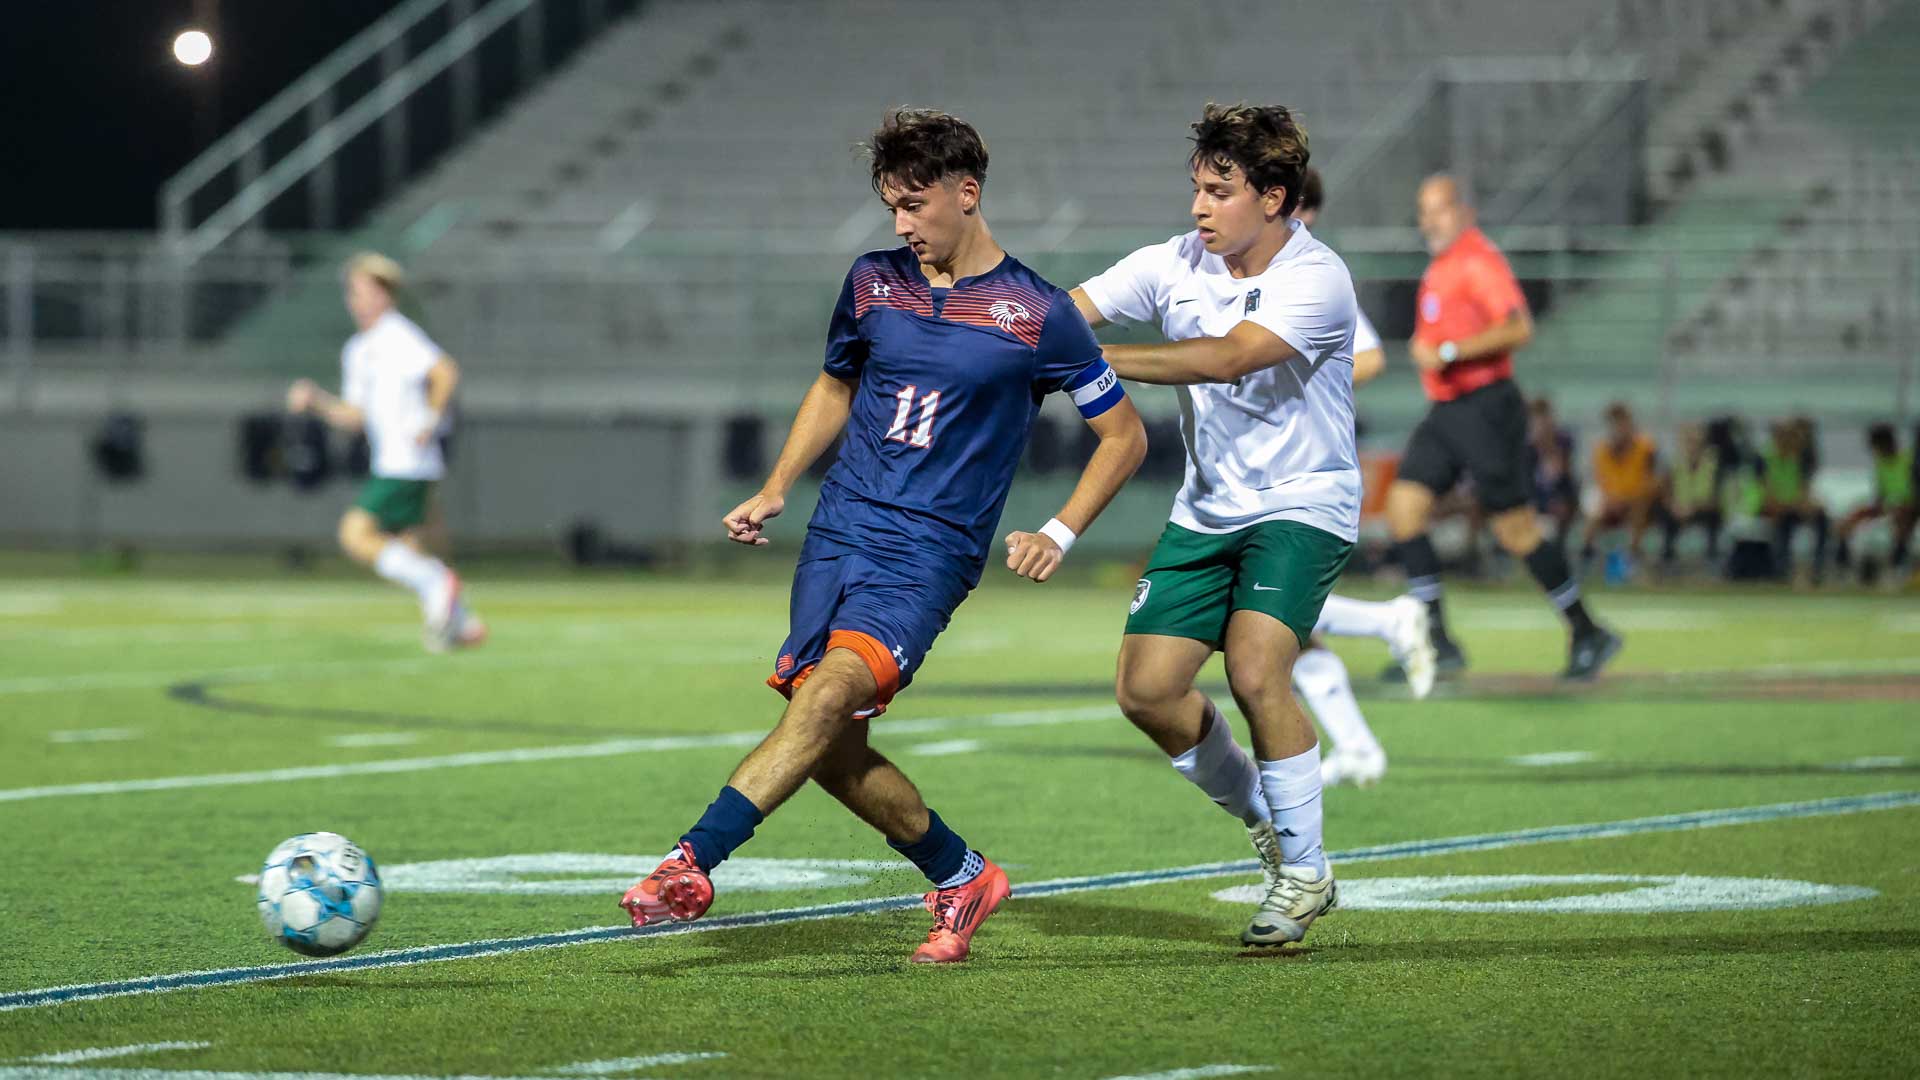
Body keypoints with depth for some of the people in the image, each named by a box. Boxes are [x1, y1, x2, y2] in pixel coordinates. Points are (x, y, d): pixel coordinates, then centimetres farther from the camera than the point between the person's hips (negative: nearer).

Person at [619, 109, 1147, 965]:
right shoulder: (873, 282, 9)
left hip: (932, 551, -5)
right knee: (833, 752, -3)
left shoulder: (1037, 315, -3)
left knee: (830, 692, -27)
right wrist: (773, 493, 18)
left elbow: (1124, 434, 7)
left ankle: (692, 864, -36)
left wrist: (1059, 535, -3)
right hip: (840, 533, 5)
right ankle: (961, 878, 19)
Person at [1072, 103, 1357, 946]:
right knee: (1145, 690, -3)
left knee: (1254, 668, -25)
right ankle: (1264, 819, 22)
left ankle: (1305, 869, -7)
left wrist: (1094, 361, -39)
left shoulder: (1317, 281, -20)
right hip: (1208, 507, 6)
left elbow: (1229, 356, -33)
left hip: (1303, 503, -6)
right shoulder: (1176, 265, -2)